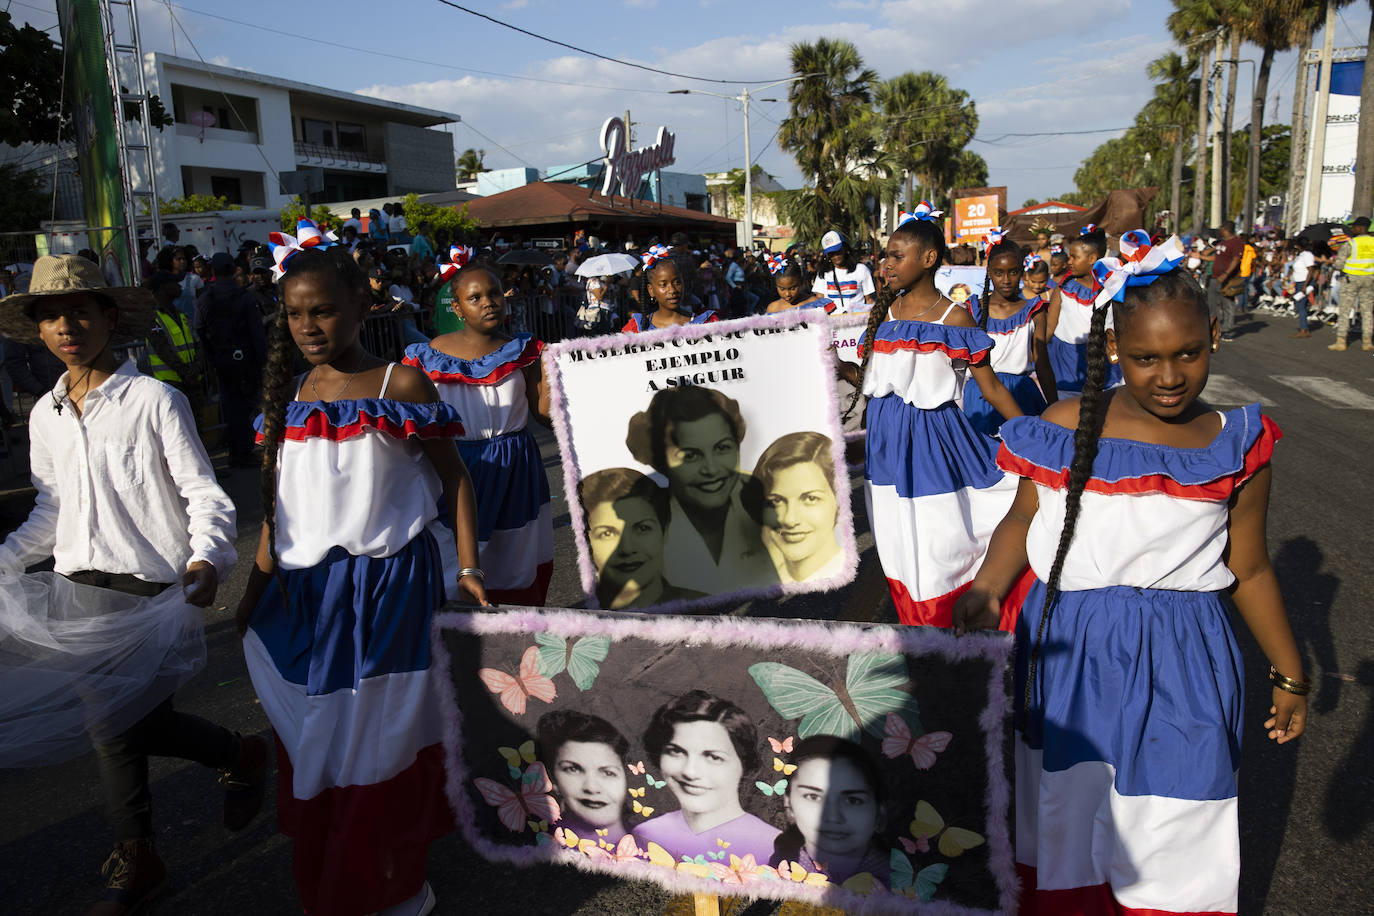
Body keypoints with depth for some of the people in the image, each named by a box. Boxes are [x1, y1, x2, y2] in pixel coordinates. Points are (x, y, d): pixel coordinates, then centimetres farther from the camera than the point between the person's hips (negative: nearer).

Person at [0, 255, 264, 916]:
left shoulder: (154, 400, -8)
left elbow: (204, 494, -10)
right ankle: (135, 858, 26)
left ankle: (240, 753, 17)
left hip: (150, 583, -6)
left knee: (125, 719, -11)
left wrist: (205, 557, -26)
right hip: (78, 583, 6)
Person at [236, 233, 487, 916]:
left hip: (389, 584, -4)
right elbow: (279, 506, 14)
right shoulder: (289, 397, 8)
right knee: (314, 742, 13)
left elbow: (453, 476, -3)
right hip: (305, 590, 5)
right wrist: (254, 592, 15)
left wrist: (468, 568, -9)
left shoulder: (400, 385, -6)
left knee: (381, 738, 5)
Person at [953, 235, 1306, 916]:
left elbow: (1249, 569, 6)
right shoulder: (1065, 430, -9)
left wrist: (1288, 673, 13)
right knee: (1069, 808, 17)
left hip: (1181, 663, 1)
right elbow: (1025, 519, 3)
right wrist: (986, 590, -13)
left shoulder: (1236, 448, -4)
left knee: (1170, 832, 13)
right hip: (1072, 652, 0)